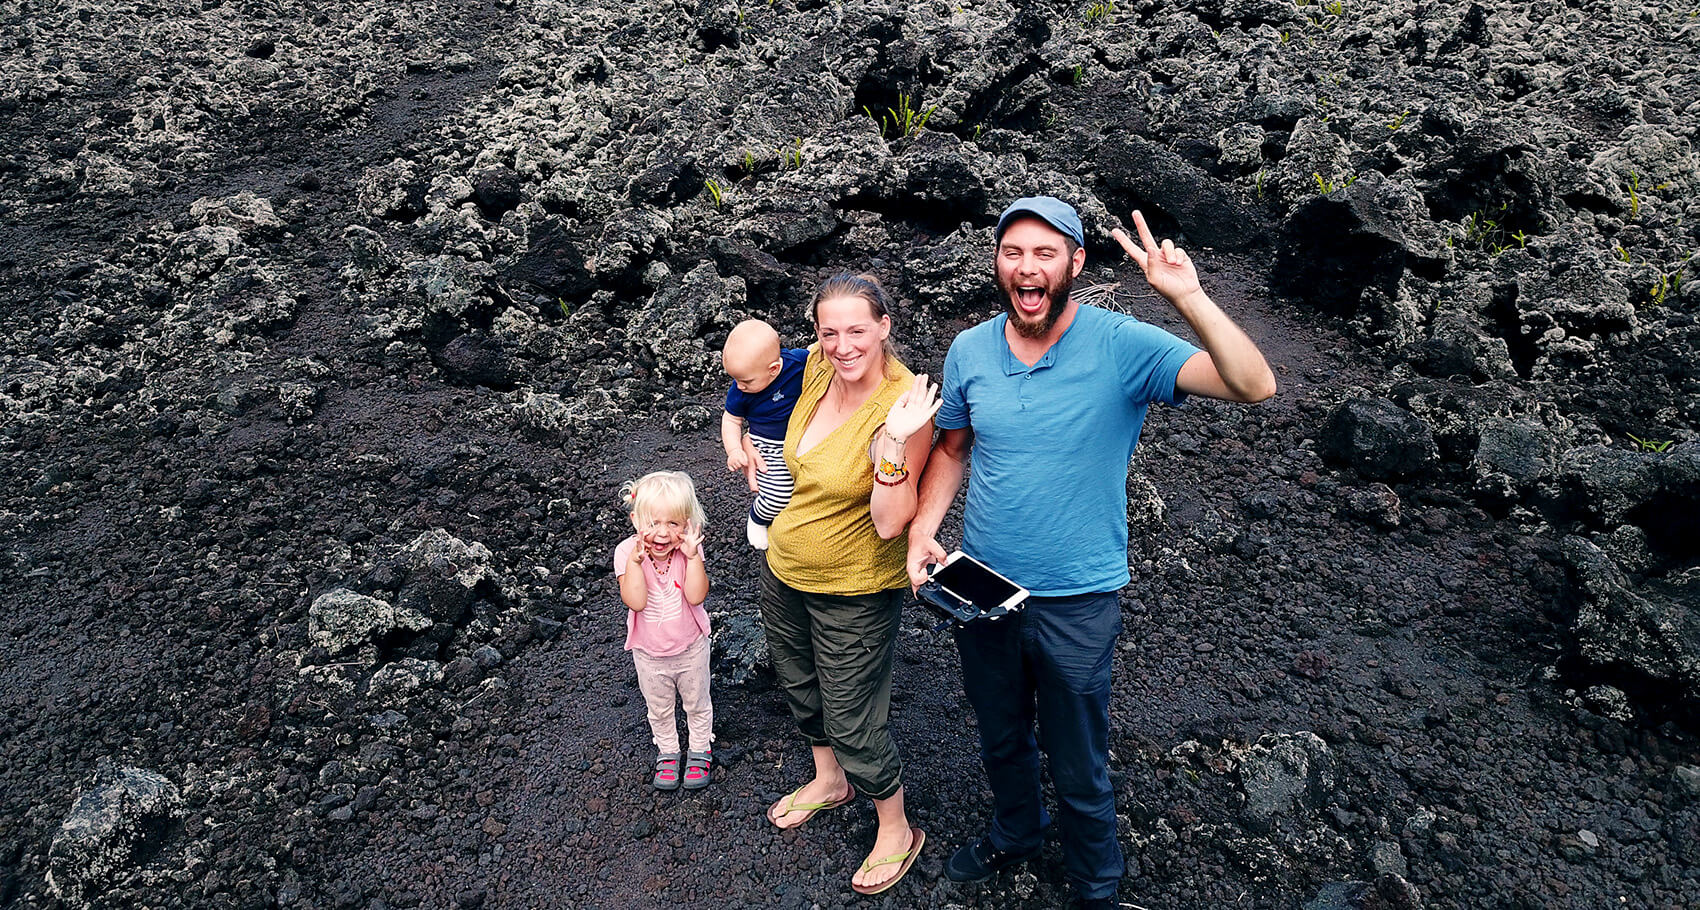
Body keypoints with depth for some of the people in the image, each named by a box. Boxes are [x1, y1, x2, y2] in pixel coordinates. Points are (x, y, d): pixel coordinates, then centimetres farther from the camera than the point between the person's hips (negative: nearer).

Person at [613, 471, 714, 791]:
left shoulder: (689, 550, -20)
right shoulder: (627, 552, -22)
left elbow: (696, 596, -29)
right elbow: (636, 601, -30)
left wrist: (693, 556, -36)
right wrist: (635, 561, -38)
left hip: (690, 648, 0)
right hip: (648, 653, 0)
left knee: (697, 704, 22)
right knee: (659, 709, 23)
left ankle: (701, 750, 46)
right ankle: (667, 752, 48)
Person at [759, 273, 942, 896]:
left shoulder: (904, 402, -27)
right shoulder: (819, 366, -9)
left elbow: (890, 523, -30)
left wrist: (894, 444, -41)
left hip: (854, 592, -7)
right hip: (784, 567, 7)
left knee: (853, 725, 7)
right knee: (799, 684, 27)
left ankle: (897, 832, 35)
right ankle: (829, 781, 55)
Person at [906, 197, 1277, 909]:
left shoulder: (1123, 347, -18)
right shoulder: (969, 351, -5)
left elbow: (1253, 386, -27)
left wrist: (1188, 298, -40)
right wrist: (922, 529, -6)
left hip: (1076, 603, -4)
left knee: (1079, 767, 15)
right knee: (1000, 740, 27)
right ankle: (1015, 833, 56)